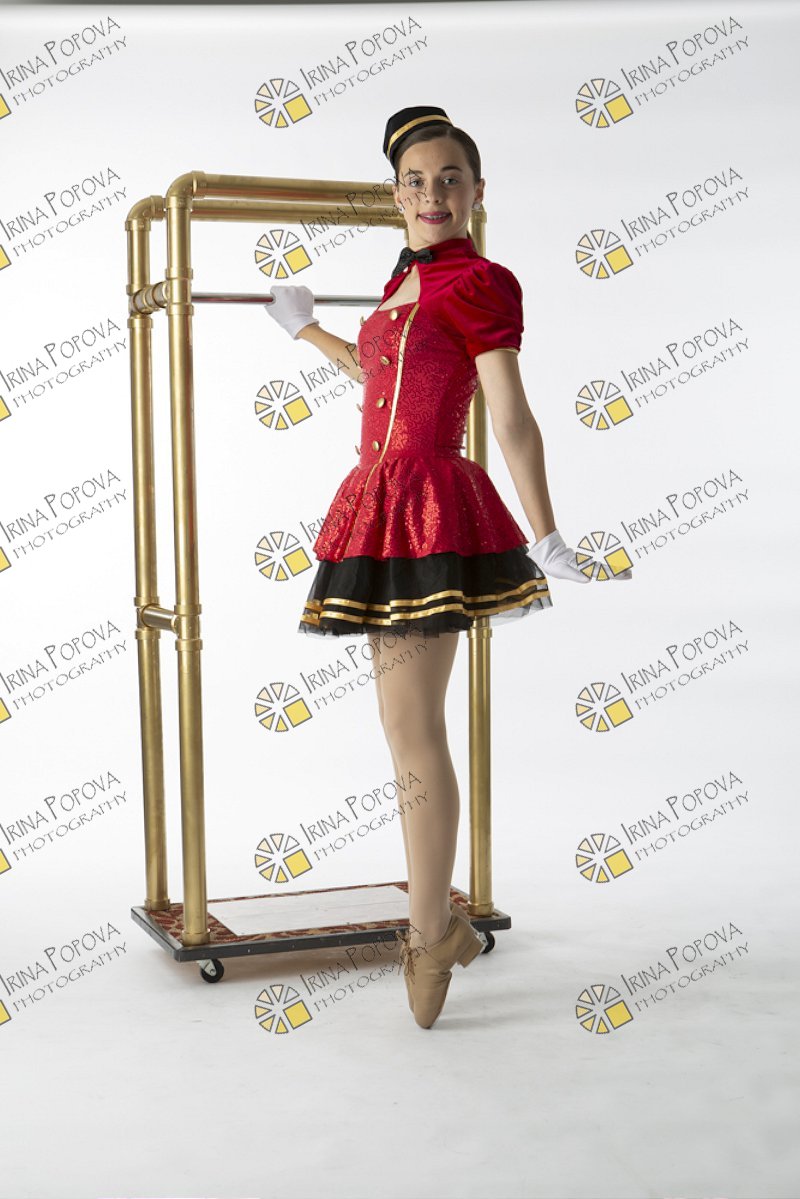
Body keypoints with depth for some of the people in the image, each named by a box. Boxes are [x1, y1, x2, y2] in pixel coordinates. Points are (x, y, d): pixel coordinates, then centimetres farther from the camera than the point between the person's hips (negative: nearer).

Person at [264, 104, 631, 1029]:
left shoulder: (479, 282, -6)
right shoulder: (408, 283, 18)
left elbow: (512, 421, -10)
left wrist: (546, 541, -12)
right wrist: (306, 331, 44)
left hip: (430, 512, -9)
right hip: (385, 507, 9)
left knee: (410, 729, -8)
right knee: (409, 723, 11)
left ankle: (428, 933, 3)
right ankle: (440, 916, 22)